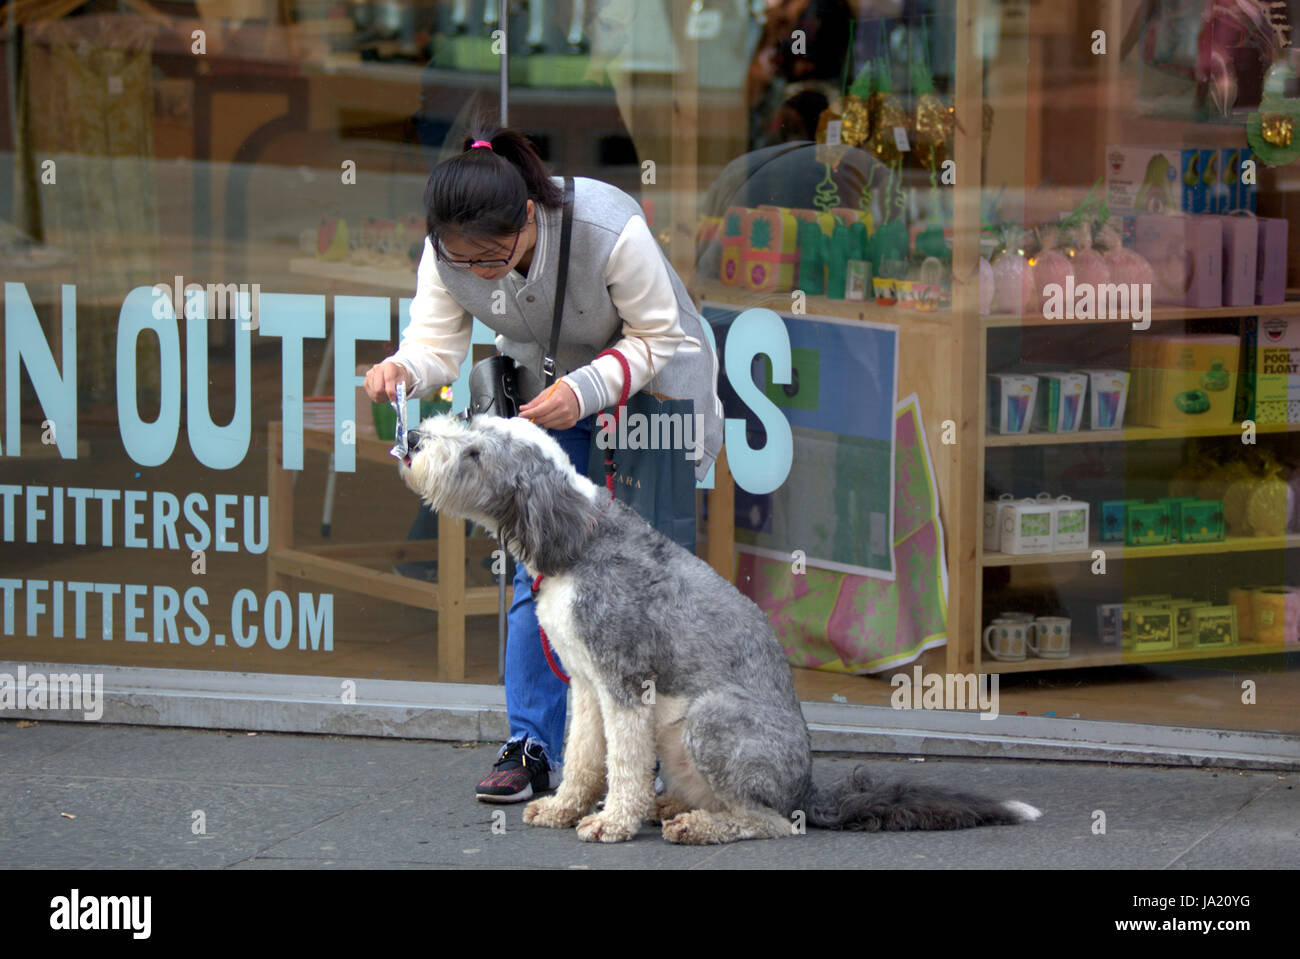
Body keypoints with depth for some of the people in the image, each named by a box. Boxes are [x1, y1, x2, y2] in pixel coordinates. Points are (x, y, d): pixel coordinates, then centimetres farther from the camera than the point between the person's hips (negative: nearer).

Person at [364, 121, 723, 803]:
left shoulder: (610, 231, -36)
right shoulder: (449, 252, -23)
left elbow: (659, 338, -23)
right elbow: (436, 345, -16)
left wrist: (587, 388, -36)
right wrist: (401, 370, -39)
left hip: (650, 386, -4)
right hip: (547, 394, 4)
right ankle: (533, 747, 1)